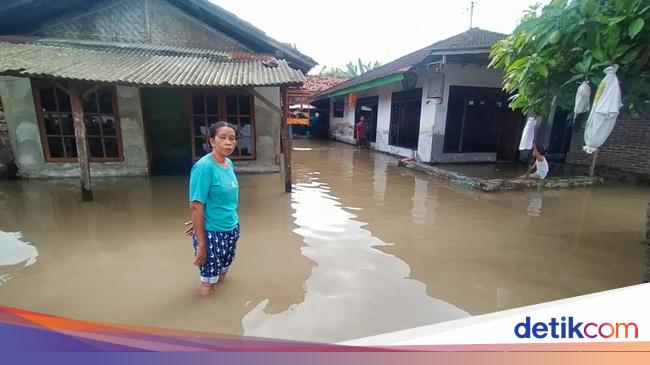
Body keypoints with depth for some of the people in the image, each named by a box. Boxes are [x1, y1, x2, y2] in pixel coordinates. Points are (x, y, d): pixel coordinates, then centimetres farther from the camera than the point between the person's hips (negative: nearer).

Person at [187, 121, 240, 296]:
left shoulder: (229, 163, 2)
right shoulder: (204, 166, -20)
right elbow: (195, 207, -20)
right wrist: (201, 244, -19)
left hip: (232, 229, 7)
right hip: (212, 233, -7)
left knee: (222, 272, 23)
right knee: (208, 282, 9)